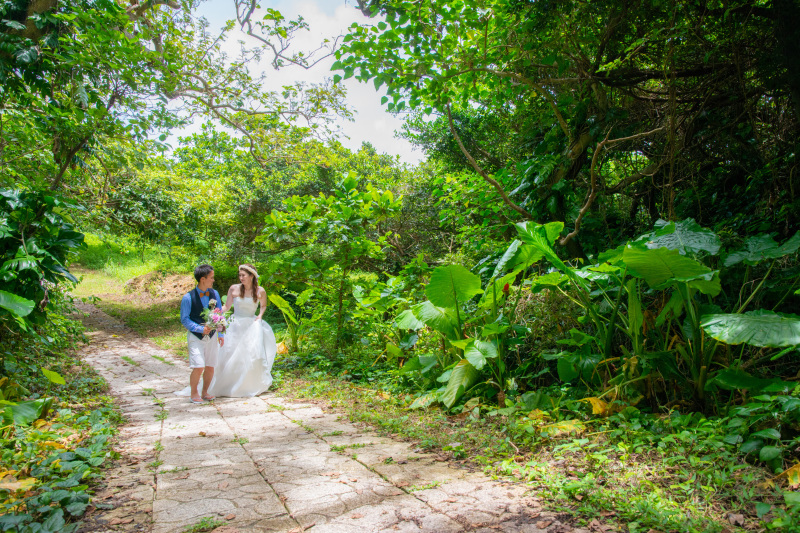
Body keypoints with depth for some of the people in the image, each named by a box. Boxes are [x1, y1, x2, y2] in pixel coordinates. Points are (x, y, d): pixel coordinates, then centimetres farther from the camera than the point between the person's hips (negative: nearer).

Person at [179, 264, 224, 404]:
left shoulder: (214, 294, 4)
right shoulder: (188, 298, -10)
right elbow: (184, 319, -7)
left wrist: (220, 334, 6)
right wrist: (201, 329, -17)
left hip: (211, 335, 4)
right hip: (195, 336, -4)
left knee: (210, 367, 7)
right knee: (198, 367, -12)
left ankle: (205, 392, 27)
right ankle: (193, 393, 11)